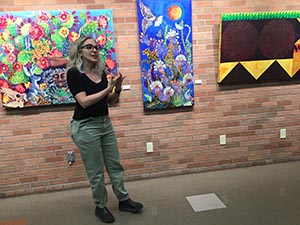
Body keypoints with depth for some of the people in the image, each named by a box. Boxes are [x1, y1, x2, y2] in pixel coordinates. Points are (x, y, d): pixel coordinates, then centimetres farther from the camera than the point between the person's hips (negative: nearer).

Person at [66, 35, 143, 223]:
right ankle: (100, 206, 24)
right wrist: (108, 88, -22)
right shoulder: (74, 73, -11)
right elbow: (84, 101, -21)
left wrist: (117, 89, -8)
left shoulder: (101, 71, 7)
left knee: (115, 165, 14)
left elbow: (110, 101, 11)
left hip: (105, 123, 6)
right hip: (86, 126, -6)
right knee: (96, 171, 5)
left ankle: (124, 200, 28)